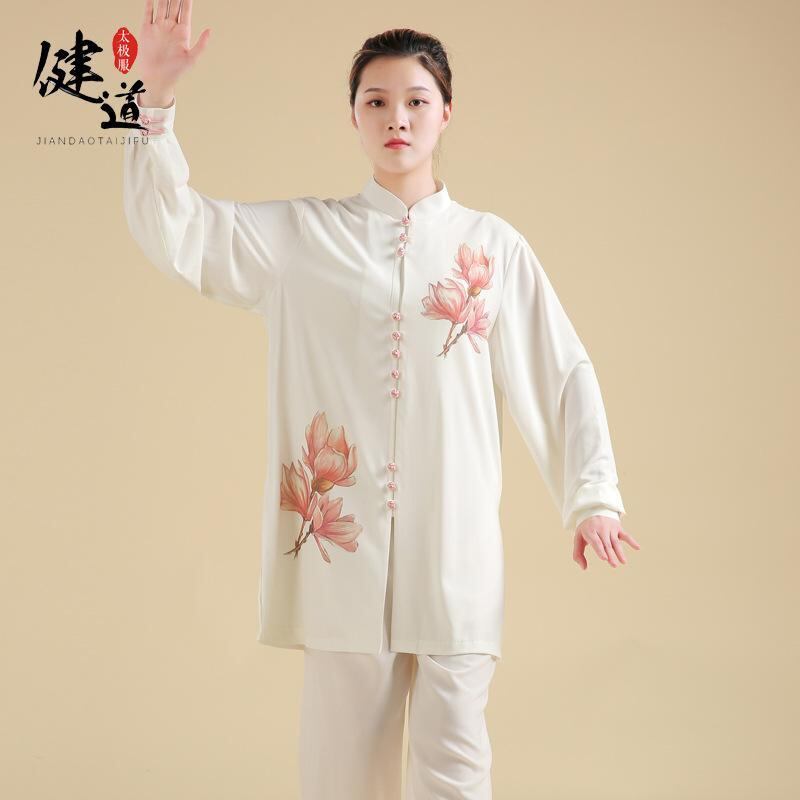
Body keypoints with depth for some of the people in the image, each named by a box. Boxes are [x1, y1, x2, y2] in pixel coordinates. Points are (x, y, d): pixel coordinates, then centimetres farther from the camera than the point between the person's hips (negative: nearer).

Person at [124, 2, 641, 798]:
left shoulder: (493, 245, 7)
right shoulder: (302, 235, 7)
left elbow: (564, 375, 10)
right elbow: (171, 228, 0)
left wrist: (593, 497, 4)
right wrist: (157, 94, -11)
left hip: (454, 545, 0)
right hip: (341, 538, 0)